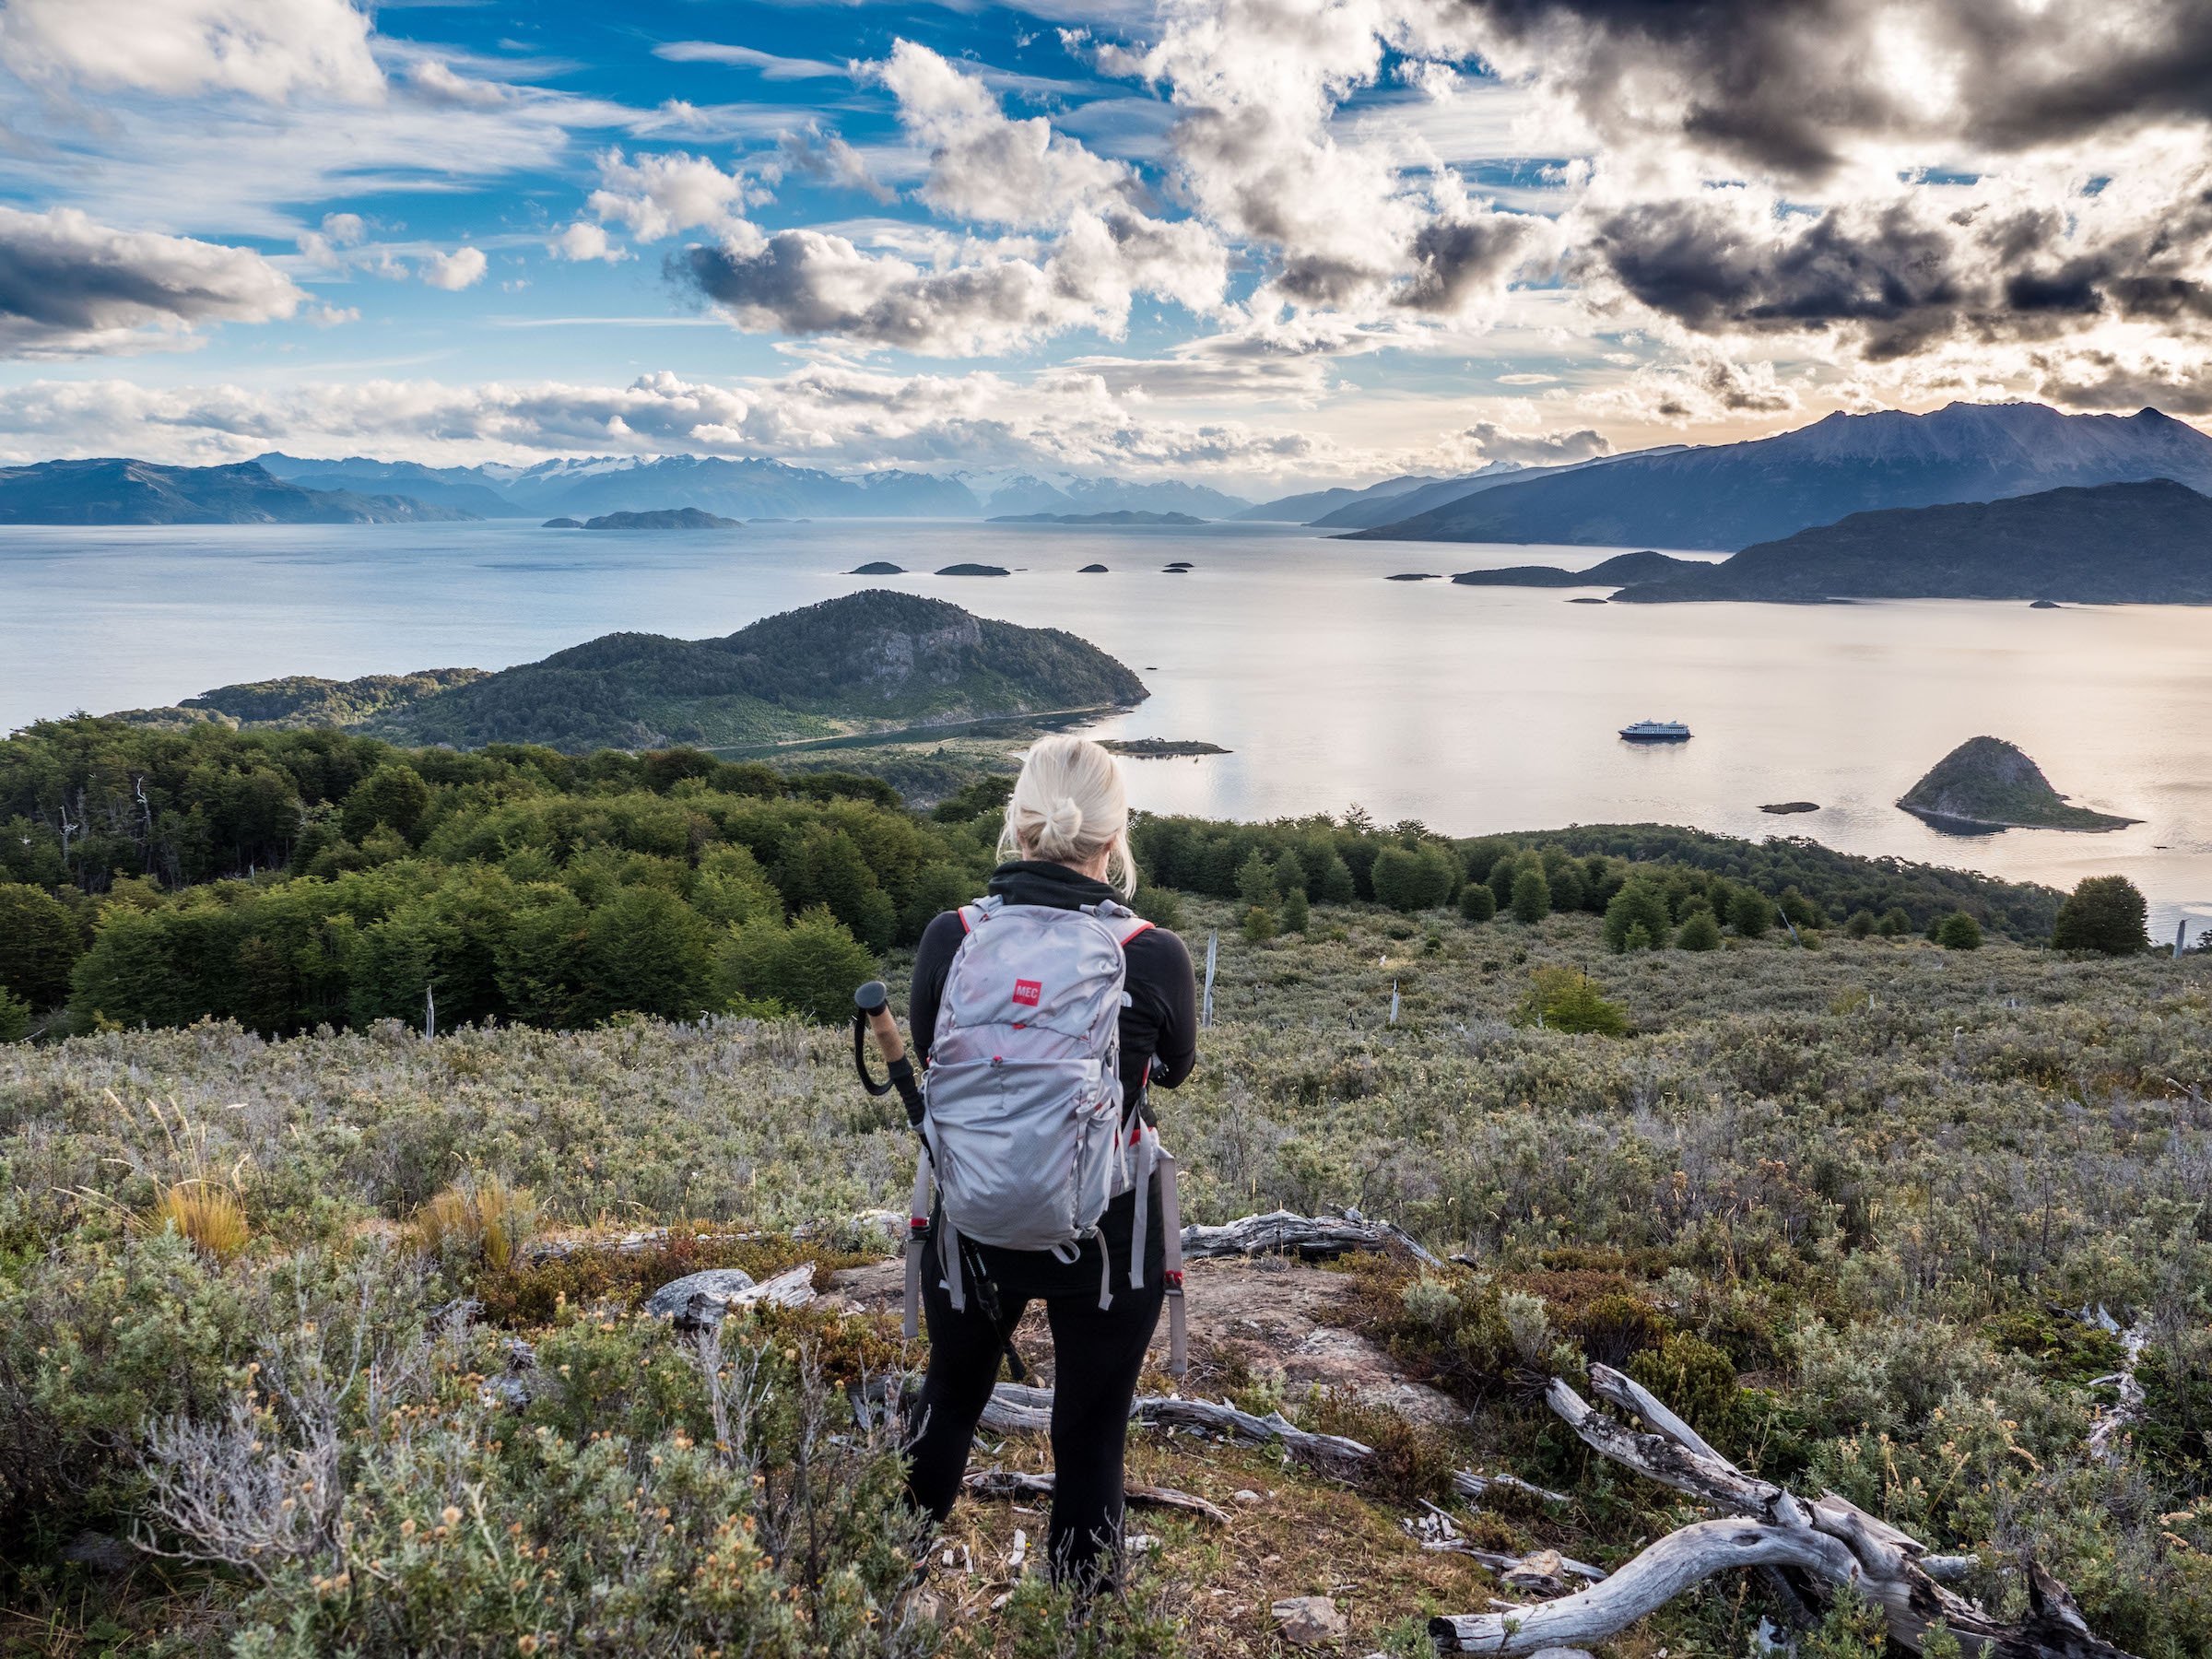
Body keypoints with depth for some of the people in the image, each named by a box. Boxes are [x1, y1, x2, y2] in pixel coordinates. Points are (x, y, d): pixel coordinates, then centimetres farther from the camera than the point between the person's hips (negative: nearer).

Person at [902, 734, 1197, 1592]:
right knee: (1090, 1438, 17)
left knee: (950, 1393, 29)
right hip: (1106, 1232, -3)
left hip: (970, 1222, 3)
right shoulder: (1155, 957, -20)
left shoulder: (949, 938, -15)